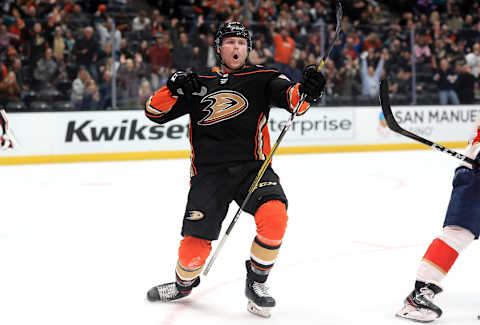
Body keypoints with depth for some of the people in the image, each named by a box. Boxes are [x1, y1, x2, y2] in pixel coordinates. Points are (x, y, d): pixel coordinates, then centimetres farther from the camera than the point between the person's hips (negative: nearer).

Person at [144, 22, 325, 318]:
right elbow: (155, 112, 10)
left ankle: (256, 282, -3)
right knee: (196, 243, -7)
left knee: (274, 215, -27)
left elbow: (292, 98, -11)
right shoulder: (199, 85, 12)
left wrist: (306, 91, -34)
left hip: (253, 168, -1)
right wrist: (173, 88, -9)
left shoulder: (261, 79, 6)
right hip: (209, 172, 1)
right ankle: (184, 284, 29)